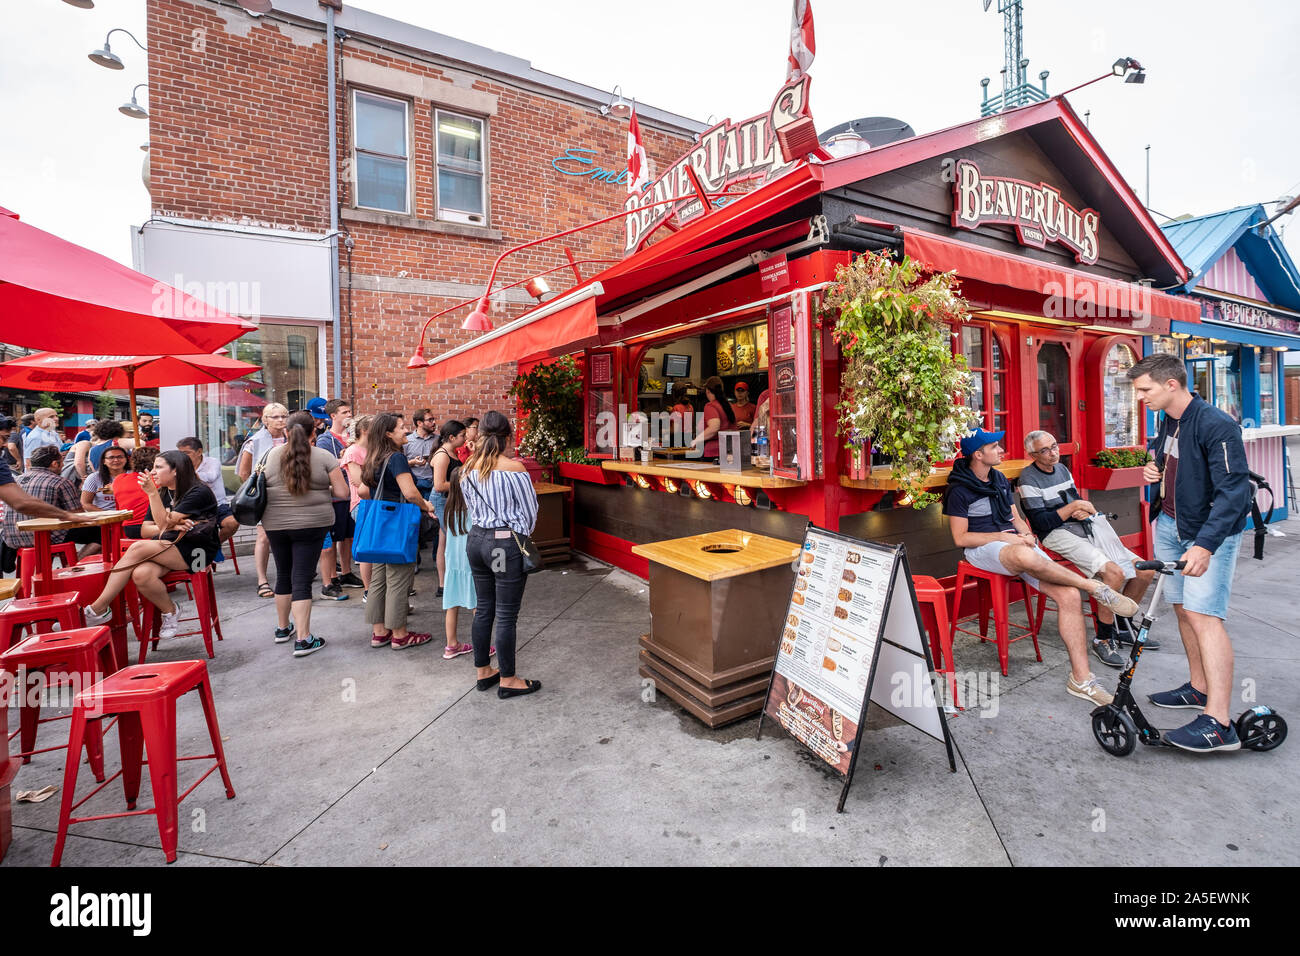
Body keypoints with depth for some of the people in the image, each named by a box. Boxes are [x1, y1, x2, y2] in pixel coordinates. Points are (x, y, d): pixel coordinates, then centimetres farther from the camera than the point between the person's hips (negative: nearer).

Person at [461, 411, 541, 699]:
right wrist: (521, 536, 11)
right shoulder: (513, 468, -16)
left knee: (483, 610, 18)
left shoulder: (468, 468, 2)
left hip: (476, 540, 7)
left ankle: (483, 672, 32)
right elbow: (529, 510, -6)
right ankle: (507, 680, 17)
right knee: (506, 615, 4)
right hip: (506, 543, -6)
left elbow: (469, 506, 13)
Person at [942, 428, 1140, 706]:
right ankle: (1095, 587, -19)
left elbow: (1015, 517, 23)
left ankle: (1081, 679, -7)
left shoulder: (1000, 479, 17)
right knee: (1024, 556, -43)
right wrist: (1004, 537, -14)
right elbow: (960, 537, -10)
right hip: (983, 549, -7)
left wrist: (1025, 533, 0)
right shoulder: (959, 489, -7)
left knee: (1069, 595, -14)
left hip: (1017, 545, 7)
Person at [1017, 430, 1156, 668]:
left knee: (1145, 571, 2)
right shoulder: (1029, 480, -9)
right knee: (1114, 572, -28)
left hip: (1086, 528, 9)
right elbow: (1041, 522, -15)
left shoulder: (1062, 469, 16)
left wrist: (1083, 511, 0)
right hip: (1058, 535, -8)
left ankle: (1123, 628, 21)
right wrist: (1073, 507, -12)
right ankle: (1103, 639, -13)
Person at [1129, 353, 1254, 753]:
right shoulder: (1167, 422, 8)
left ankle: (1218, 723, -12)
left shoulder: (1216, 426, -19)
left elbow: (1233, 490, -26)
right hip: (1169, 525, 8)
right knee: (1182, 609, 13)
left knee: (1203, 615, -14)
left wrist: (1204, 545, -35)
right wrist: (1154, 473, 4)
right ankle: (1199, 688, 28)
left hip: (1209, 533, -8)